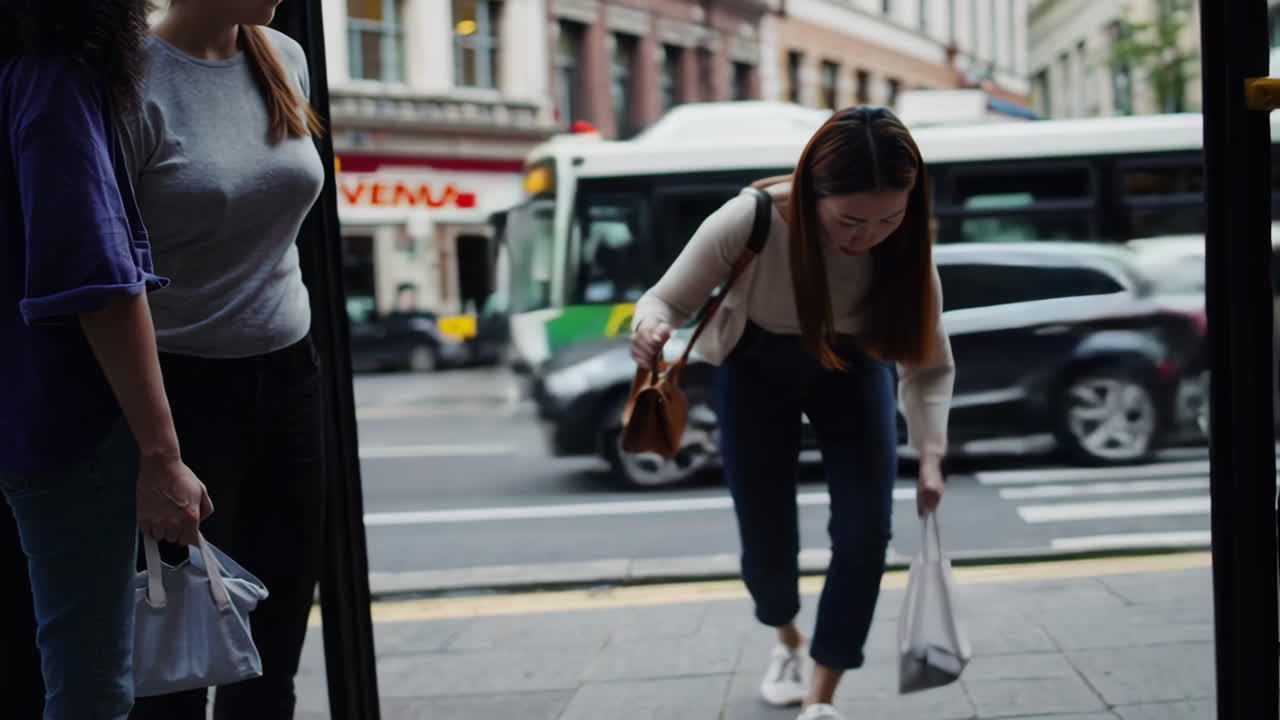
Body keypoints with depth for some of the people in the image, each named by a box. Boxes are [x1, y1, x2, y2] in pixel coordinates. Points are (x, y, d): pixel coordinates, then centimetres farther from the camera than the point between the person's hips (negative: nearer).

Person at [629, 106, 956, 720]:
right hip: (756, 368, -1)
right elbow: (667, 301, -21)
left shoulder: (903, 243, -29)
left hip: (855, 366, 1)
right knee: (766, 538, 2)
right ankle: (788, 643, 37)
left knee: (864, 532, -13)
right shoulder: (747, 223, -36)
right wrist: (651, 331, -45)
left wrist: (931, 452, -29)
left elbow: (930, 363, -16)